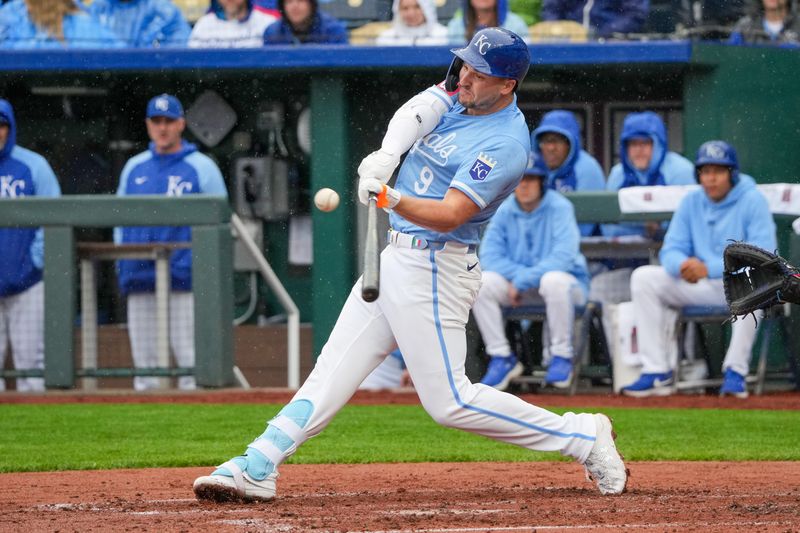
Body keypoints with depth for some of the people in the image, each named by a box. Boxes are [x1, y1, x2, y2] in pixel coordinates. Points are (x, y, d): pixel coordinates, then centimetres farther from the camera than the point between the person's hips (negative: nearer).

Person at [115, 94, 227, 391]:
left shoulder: (201, 167, 4)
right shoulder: (134, 167, 17)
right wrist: (121, 258, 7)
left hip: (184, 275, -5)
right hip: (139, 276, 5)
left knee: (189, 356, -8)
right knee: (144, 356, 6)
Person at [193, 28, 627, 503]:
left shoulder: (505, 144, -20)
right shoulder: (461, 91, 5)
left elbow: (450, 215, -27)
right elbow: (415, 113, -12)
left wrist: (391, 199, -42)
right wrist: (387, 155, -31)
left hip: (433, 271, -9)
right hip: (396, 254, 9)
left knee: (449, 401, -8)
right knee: (335, 368, 4)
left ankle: (585, 437, 0)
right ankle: (258, 468, 2)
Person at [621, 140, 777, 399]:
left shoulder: (752, 201, -10)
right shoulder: (691, 203, 6)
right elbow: (670, 251, 4)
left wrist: (709, 269, -30)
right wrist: (682, 265, -24)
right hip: (699, 288, 6)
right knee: (643, 277, -11)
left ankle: (735, 372, -32)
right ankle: (657, 373, -16)